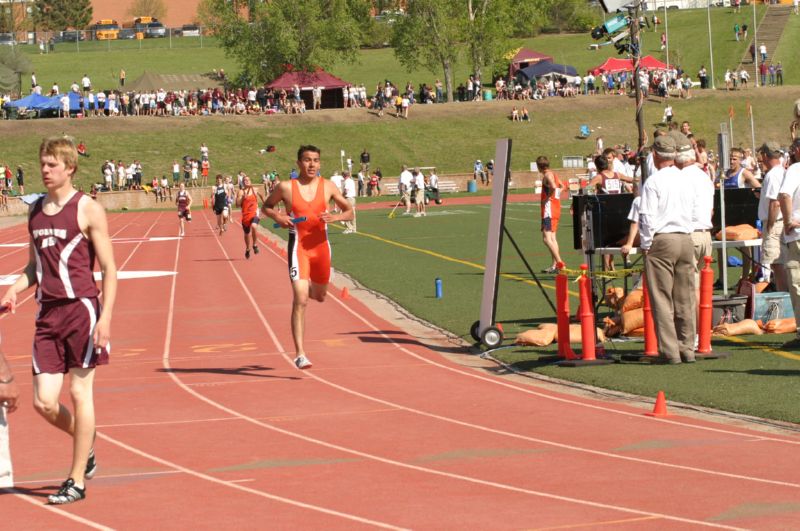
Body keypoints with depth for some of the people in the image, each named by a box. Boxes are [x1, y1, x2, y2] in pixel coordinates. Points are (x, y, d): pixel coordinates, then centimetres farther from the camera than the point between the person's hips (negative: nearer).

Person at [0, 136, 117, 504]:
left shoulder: (87, 210, -5)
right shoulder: (36, 210, 12)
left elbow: (109, 269, -6)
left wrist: (105, 318, -14)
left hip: (81, 309, -5)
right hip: (47, 313, 5)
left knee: (80, 392, 0)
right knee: (44, 402, 1)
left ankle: (77, 481, 8)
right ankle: (85, 442, 30)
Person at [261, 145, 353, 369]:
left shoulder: (327, 187, 1)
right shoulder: (286, 188, -5)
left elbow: (349, 212, 8)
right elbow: (266, 206, 11)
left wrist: (335, 217, -14)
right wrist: (277, 216, -11)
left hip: (321, 247, 4)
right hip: (298, 248, -4)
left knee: (320, 296, 21)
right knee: (300, 301, -14)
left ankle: (305, 288, 59)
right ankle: (300, 354, -14)